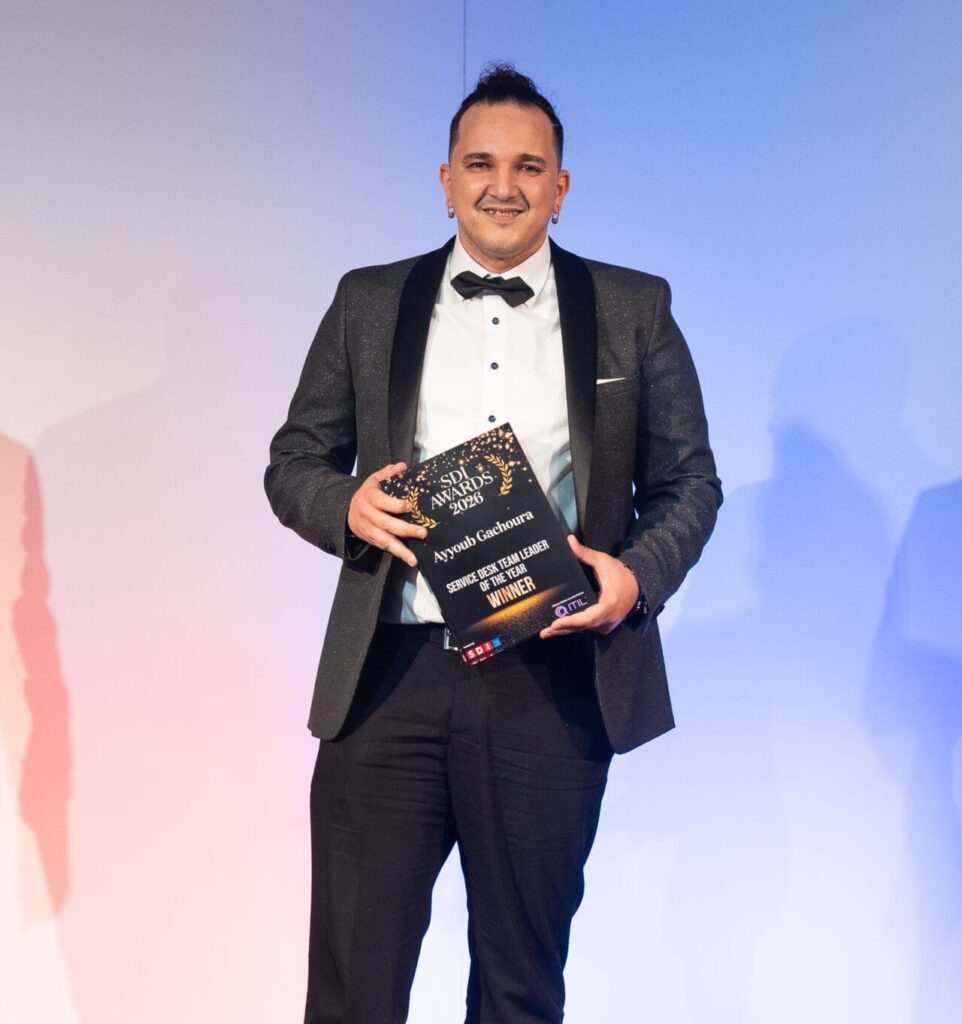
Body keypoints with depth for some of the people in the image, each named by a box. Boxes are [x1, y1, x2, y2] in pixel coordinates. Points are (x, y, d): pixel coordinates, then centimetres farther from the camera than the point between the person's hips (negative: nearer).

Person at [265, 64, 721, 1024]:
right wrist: (346, 504, -10)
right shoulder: (369, 302, 11)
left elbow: (689, 479, 9)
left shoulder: (634, 309, 8)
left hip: (555, 682, 0)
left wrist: (639, 573, -10)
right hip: (390, 677, 1)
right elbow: (292, 460, 13)